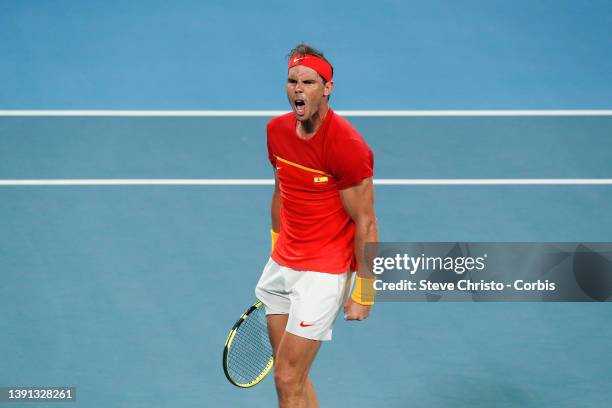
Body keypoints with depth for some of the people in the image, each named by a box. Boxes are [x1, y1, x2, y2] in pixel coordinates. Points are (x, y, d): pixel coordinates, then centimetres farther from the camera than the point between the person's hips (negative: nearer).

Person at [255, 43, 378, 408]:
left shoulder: (347, 145, -20)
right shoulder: (277, 130, 1)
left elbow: (365, 223, -16)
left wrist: (363, 293, -15)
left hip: (324, 272, -7)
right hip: (282, 266, 7)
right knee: (291, 374, 13)